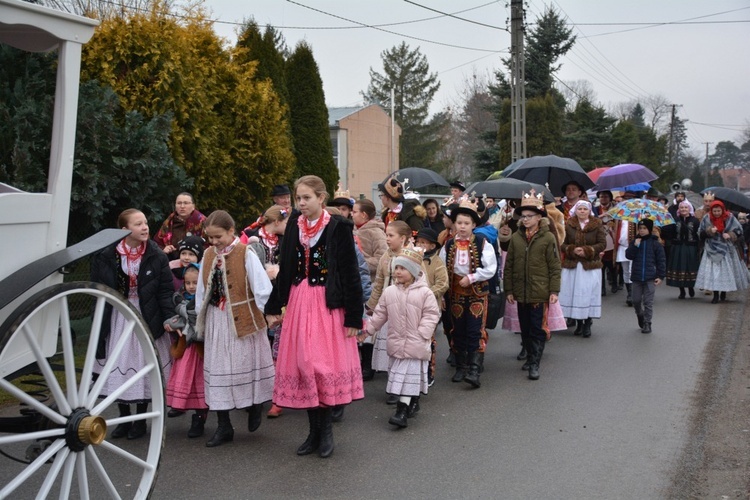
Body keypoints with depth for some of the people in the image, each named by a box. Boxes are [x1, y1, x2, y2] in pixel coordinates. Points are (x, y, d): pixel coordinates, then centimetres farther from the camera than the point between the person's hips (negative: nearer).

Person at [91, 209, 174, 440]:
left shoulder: (157, 256, -6)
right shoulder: (106, 256, -6)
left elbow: (165, 290, -4)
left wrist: (168, 318, -12)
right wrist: (99, 322, -3)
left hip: (146, 317, -1)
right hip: (117, 318, 1)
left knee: (144, 367, 5)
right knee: (119, 366, 7)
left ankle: (141, 420, 20)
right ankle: (124, 419, 22)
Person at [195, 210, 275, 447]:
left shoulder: (246, 254, -12)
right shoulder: (208, 256, 5)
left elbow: (263, 288, -13)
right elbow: (202, 290, 12)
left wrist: (258, 314, -9)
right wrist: (201, 319, 12)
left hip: (242, 321, -5)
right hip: (216, 322, 5)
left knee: (247, 365, 5)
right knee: (218, 370, 7)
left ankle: (255, 406, 33)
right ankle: (224, 427, 16)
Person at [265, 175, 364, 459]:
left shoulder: (338, 228, -8)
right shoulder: (294, 226, 6)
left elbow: (350, 274, -9)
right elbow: (284, 270, 12)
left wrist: (353, 316, -11)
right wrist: (274, 307, 12)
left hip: (328, 304, -5)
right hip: (298, 302, 5)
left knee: (326, 364, -4)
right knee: (301, 364, 6)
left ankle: (325, 429, 13)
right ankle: (314, 430, 19)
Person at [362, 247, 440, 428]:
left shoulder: (424, 292, -9)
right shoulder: (389, 292, 4)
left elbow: (431, 315, -7)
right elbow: (380, 314, 11)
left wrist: (422, 334, -15)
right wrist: (368, 329, 9)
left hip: (415, 345, -5)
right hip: (396, 343, 5)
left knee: (410, 375, -6)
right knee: (399, 373, 12)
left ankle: (402, 410, -6)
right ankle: (413, 402, 29)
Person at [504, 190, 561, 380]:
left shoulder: (548, 238, -5)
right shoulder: (516, 237, 4)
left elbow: (555, 266, -4)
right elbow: (509, 266, 8)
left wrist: (554, 290, -7)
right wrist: (509, 290, 5)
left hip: (540, 292, -4)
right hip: (521, 292, 4)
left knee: (538, 329, -2)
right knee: (525, 328, 14)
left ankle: (534, 364, 2)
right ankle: (530, 356, 29)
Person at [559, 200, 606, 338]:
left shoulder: (597, 224, 1)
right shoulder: (569, 224, 3)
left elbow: (602, 243, -3)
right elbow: (562, 243, 2)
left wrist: (587, 250, -14)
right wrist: (572, 250, -16)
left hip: (591, 265, -1)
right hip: (572, 265, 1)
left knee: (589, 294, -2)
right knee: (574, 294, 3)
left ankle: (587, 324, 8)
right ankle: (578, 323, 16)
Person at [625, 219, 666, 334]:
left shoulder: (655, 243, -2)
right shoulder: (635, 242, 7)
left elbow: (661, 261, -2)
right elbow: (629, 255, -3)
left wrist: (661, 276, -7)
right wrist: (635, 246, -17)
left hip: (650, 278, -3)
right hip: (636, 277, 3)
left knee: (648, 302, 0)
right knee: (636, 300, 7)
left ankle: (647, 323, 8)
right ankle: (640, 315, 34)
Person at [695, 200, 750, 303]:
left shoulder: (730, 218, -5)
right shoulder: (707, 218, -2)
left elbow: (739, 231, 2)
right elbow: (701, 233, 3)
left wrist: (730, 235, -16)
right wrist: (709, 231, -15)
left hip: (726, 248, 0)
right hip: (712, 249, 0)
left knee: (726, 270, 5)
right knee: (713, 271, -5)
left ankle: (724, 291, 23)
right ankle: (715, 295, 0)